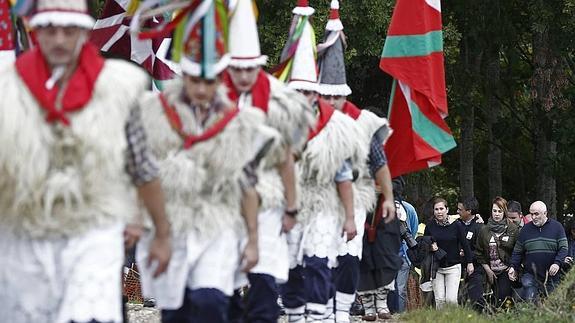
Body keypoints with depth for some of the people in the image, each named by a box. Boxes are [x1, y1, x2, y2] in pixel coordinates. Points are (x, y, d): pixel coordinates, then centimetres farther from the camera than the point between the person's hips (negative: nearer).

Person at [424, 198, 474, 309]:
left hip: (453, 267, -2)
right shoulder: (430, 226, 1)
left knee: (451, 299, -12)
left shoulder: (456, 225, -5)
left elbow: (465, 244, 1)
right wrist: (430, 246, -9)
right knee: (439, 300, -2)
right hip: (436, 267, 2)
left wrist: (469, 262, 1)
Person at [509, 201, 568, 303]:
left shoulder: (557, 227, 3)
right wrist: (513, 267, 1)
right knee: (530, 302, -13)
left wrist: (557, 263, -16)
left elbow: (563, 248, -1)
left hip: (551, 276, -1)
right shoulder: (526, 229, 10)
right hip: (530, 275, 1)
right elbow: (517, 251, 15)